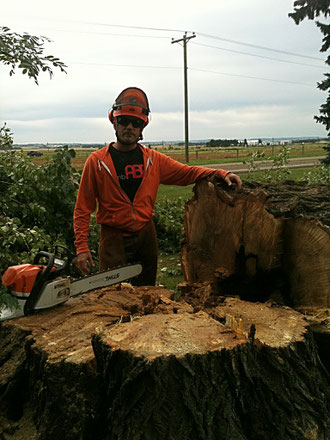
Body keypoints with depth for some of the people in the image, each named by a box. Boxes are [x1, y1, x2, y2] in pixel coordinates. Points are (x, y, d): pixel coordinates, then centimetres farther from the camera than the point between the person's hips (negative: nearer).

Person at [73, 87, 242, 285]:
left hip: (146, 236, 4)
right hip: (113, 239, -3)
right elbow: (83, 208, -6)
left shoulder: (154, 159, 3)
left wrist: (222, 174, -12)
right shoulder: (97, 161, -7)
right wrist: (82, 247, -12)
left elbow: (188, 172, 4)